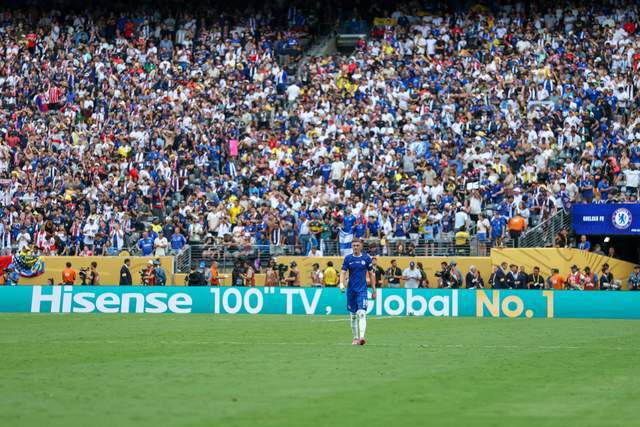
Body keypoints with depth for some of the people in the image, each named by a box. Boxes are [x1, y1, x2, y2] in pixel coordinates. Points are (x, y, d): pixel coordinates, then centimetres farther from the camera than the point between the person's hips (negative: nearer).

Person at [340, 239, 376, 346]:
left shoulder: (366, 258, 2)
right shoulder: (348, 258, 4)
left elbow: (371, 274, 9)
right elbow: (343, 272, -1)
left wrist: (374, 290, 8)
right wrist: (341, 284, -20)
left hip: (362, 290, -2)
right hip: (351, 290, 2)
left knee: (361, 313, -16)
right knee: (353, 315, 8)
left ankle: (362, 337, -26)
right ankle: (355, 338, 19)